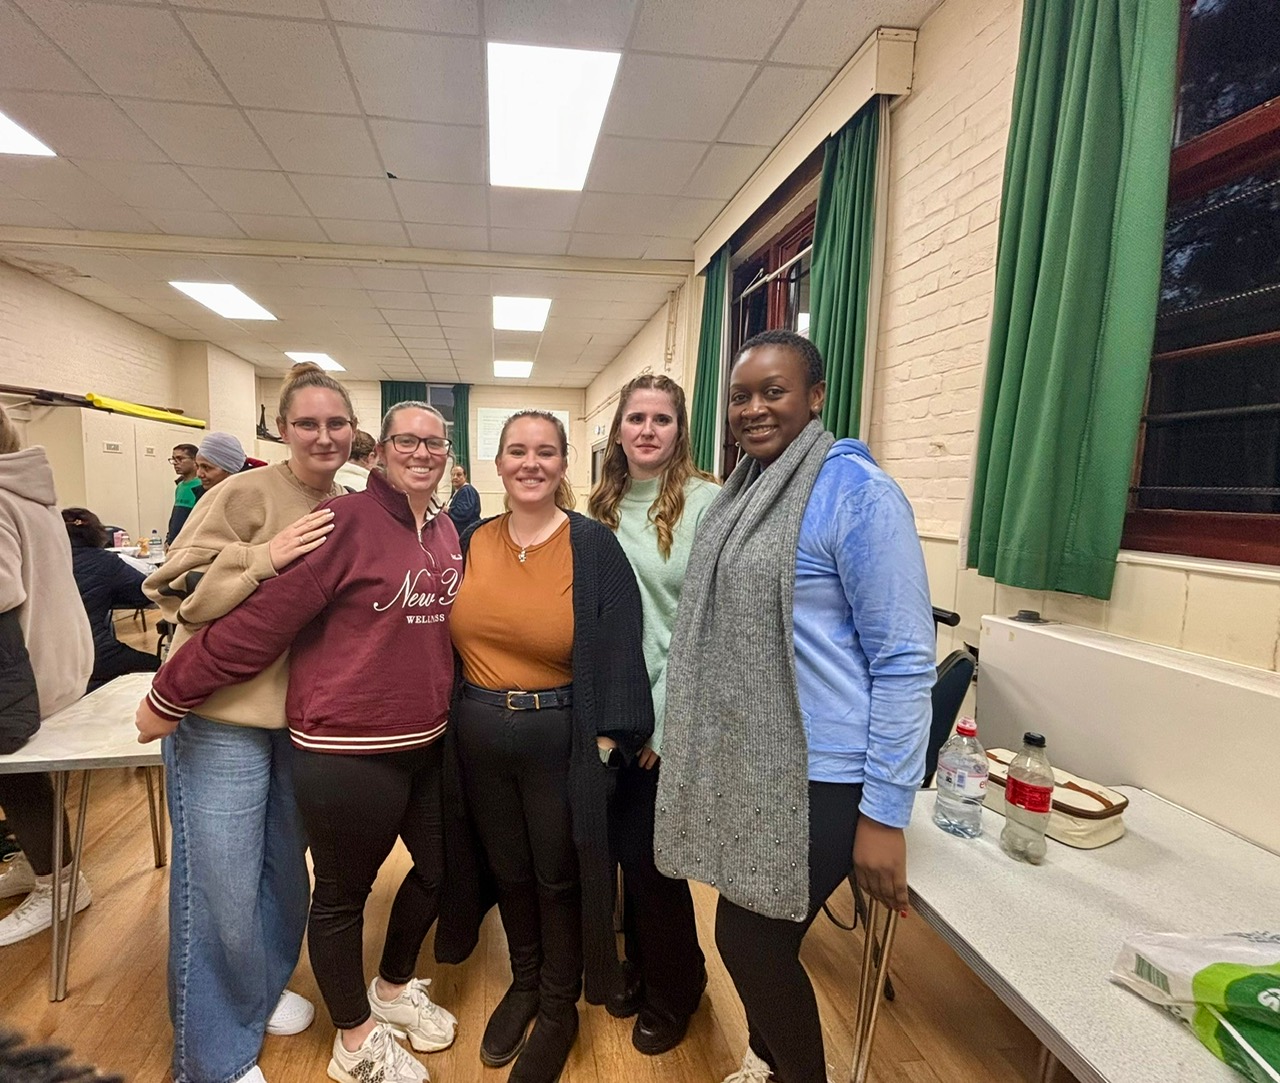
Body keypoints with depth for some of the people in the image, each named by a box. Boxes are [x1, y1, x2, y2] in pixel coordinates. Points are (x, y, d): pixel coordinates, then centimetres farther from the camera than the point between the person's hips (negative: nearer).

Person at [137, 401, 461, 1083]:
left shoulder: (447, 532, 3)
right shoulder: (348, 520, -18)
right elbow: (262, 619, -16)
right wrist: (169, 696, -12)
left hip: (425, 743, 7)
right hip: (347, 752, -7)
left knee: (439, 868, 22)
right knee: (343, 894, 16)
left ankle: (393, 988, 50)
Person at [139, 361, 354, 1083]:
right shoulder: (244, 494, -13)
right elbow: (173, 585, -16)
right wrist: (263, 557, -26)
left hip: (305, 716, 6)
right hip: (224, 717, -6)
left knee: (286, 869, 22)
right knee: (221, 891, 5)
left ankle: (263, 993, 47)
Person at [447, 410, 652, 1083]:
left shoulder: (593, 545, -11)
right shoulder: (472, 543, 2)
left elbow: (617, 649, -11)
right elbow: (449, 636, 10)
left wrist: (605, 739, -14)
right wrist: (455, 715, 7)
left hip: (560, 737, -4)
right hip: (479, 735, 4)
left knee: (559, 878, 14)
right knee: (508, 870, 21)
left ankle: (559, 1009, 39)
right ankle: (523, 983, 47)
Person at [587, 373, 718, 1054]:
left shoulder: (706, 503, -11)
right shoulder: (603, 506, 7)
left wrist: (663, 716, -13)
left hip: (673, 716, -5)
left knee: (647, 851, 6)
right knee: (625, 844, 16)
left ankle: (674, 990, 35)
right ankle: (639, 966, 43)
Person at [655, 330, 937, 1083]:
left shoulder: (858, 492, -14)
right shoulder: (740, 492, 8)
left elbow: (905, 660, -16)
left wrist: (885, 811, -17)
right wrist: (677, 733, 16)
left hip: (818, 775, -7)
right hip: (742, 763, 7)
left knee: (752, 942, 5)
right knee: (751, 939, 20)